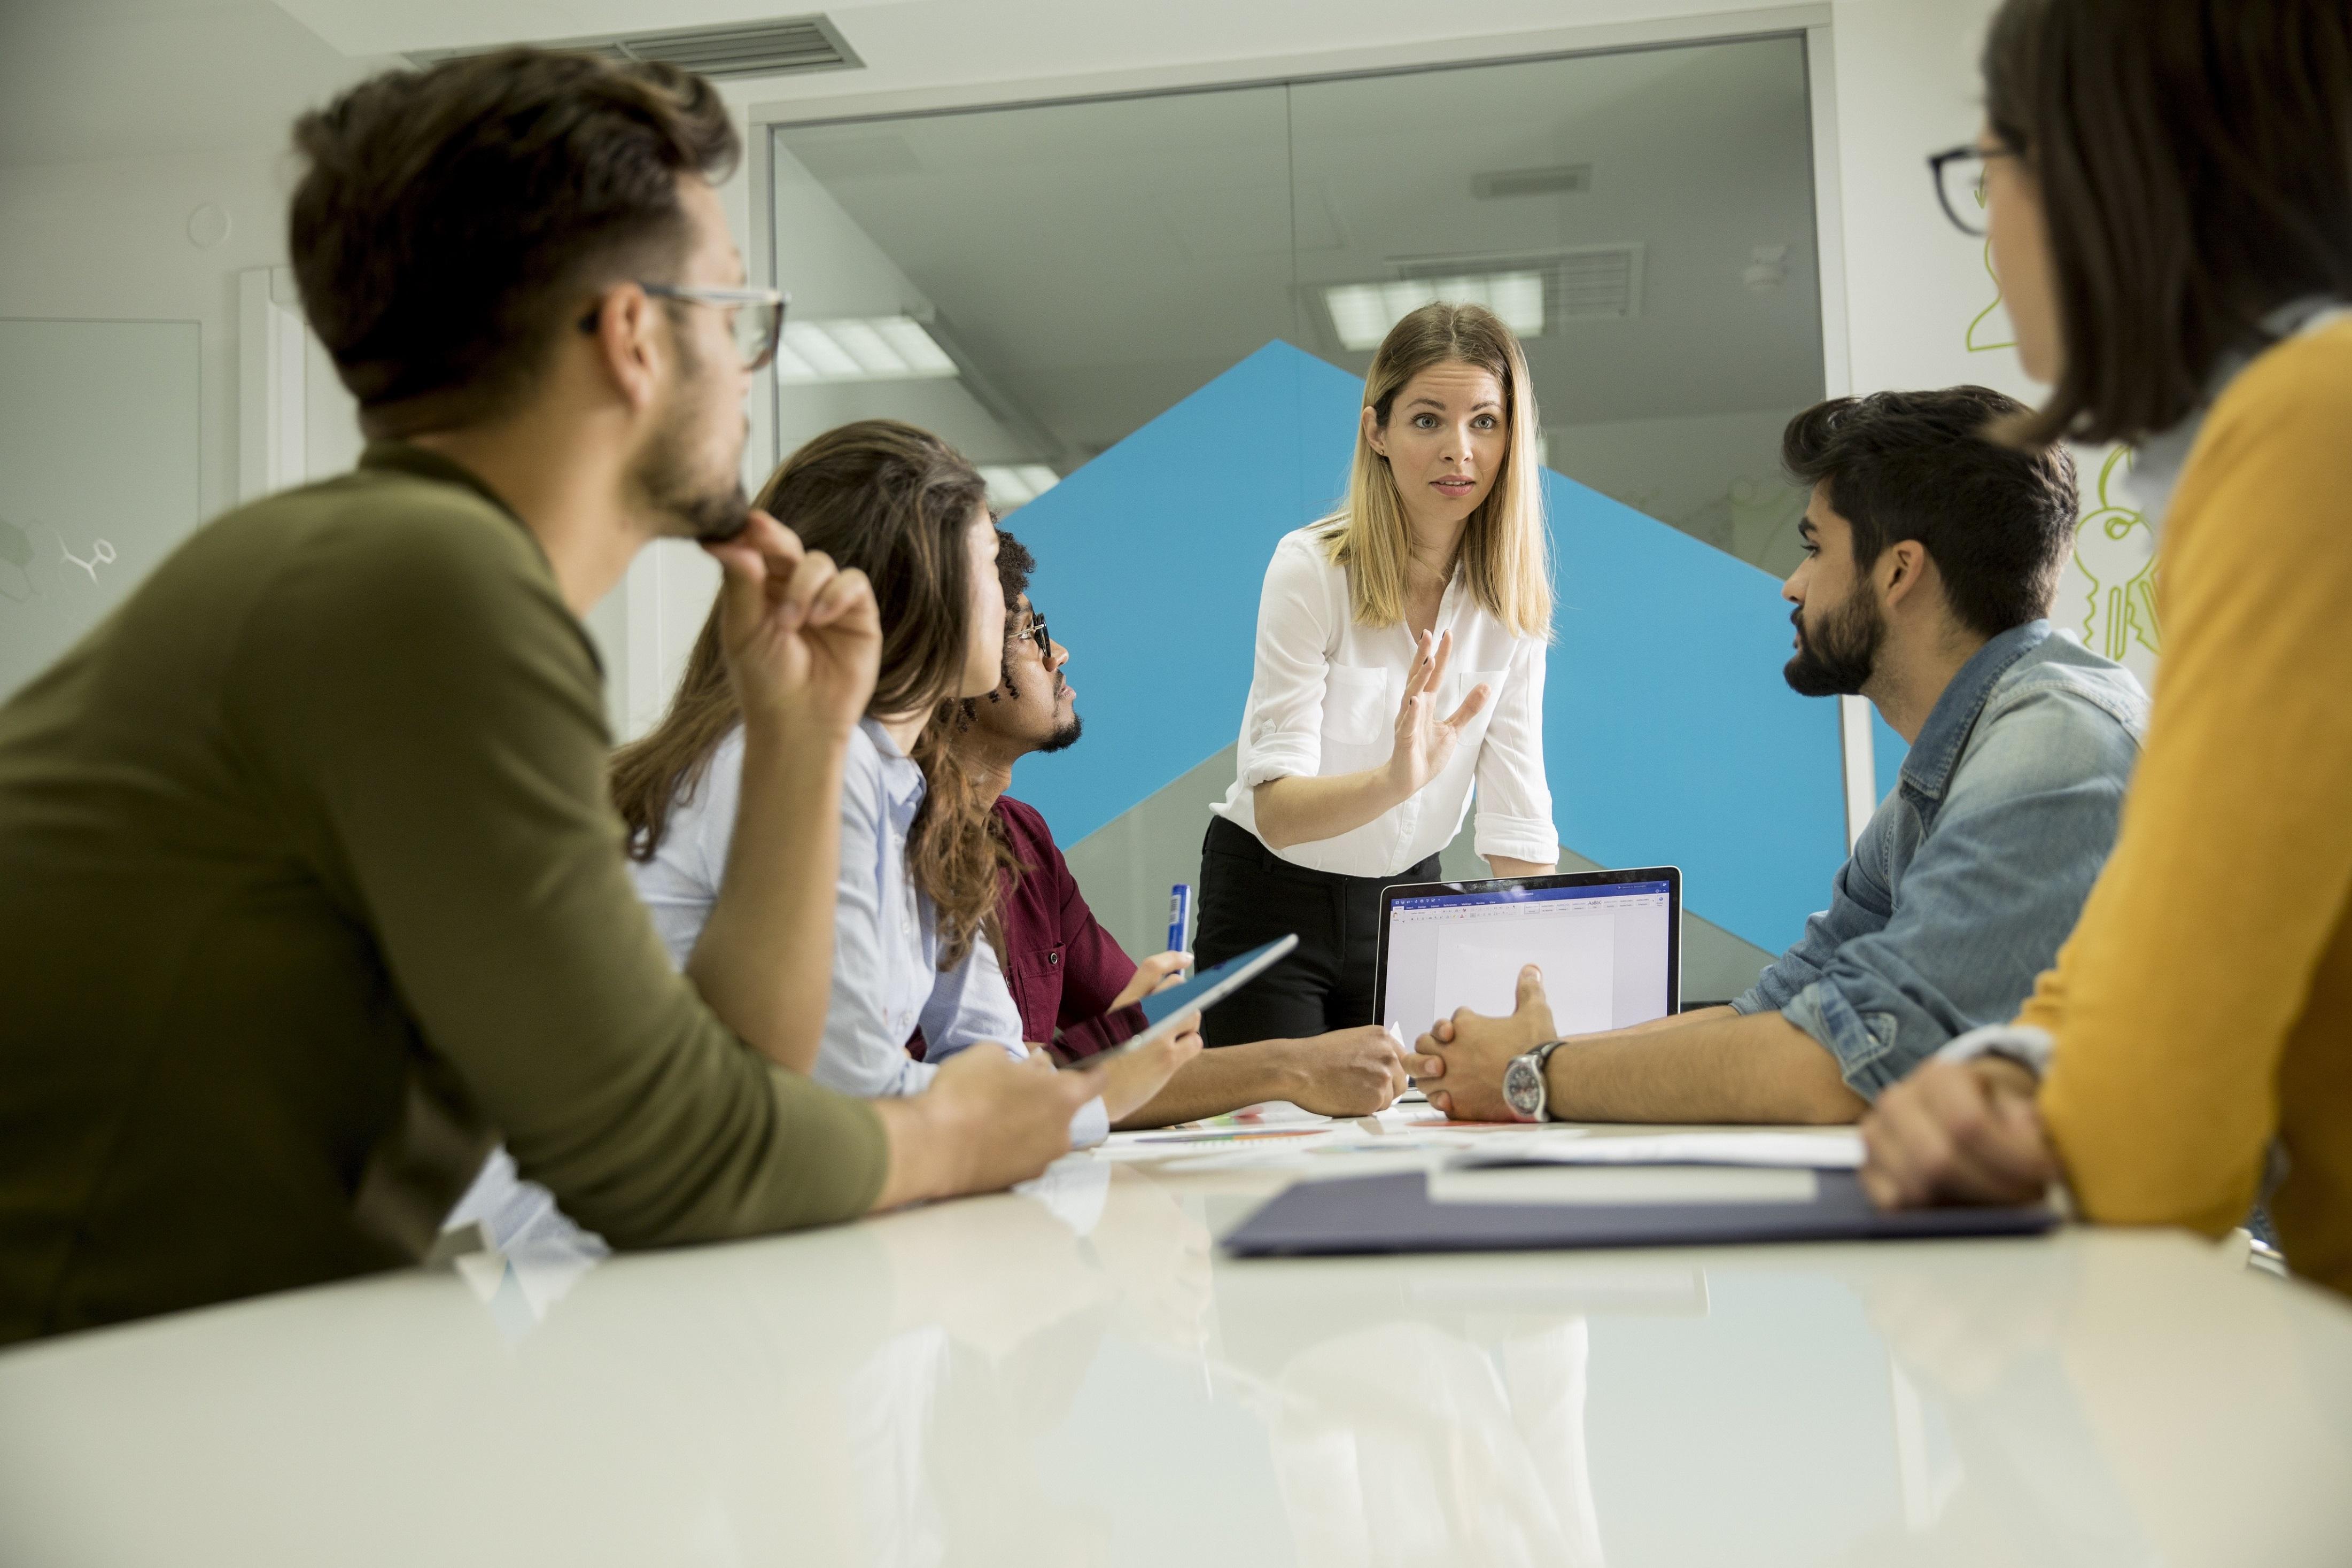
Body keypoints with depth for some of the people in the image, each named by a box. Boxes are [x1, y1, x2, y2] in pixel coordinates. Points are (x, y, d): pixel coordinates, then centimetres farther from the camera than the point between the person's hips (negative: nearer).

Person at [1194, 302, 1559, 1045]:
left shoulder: (1513, 594, -7)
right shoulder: (1311, 568, -20)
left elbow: (1518, 817, -10)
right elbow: (1277, 810, -27)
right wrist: (1397, 779, -46)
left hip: (1407, 899, 4)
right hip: (1272, 901, -3)